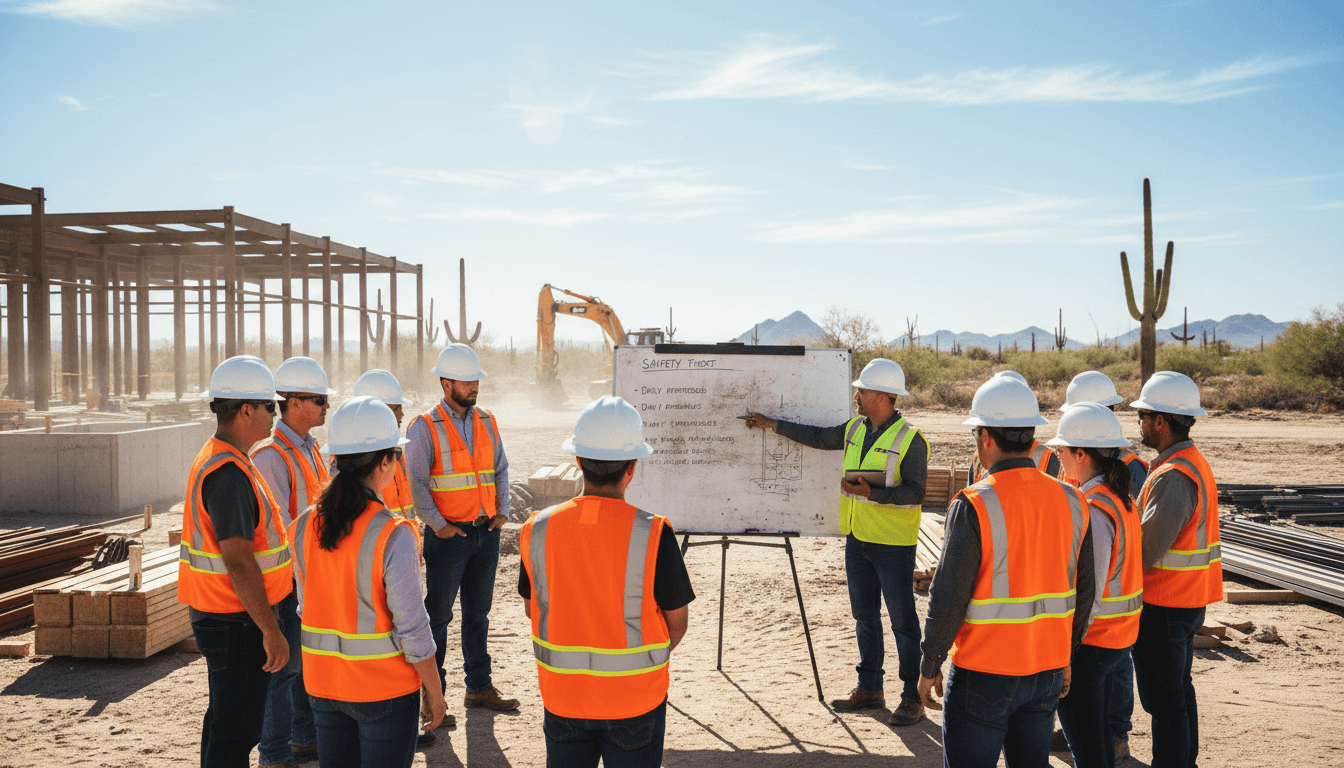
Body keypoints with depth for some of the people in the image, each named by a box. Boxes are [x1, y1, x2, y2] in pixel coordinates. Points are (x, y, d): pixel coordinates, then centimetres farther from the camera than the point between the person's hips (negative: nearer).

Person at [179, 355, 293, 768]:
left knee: (224, 719, 21)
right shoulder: (229, 474, -23)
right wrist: (271, 630, -23)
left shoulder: (216, 458, 11)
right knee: (236, 731, -1)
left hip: (217, 613, 10)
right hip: (236, 623, -10)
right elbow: (239, 562, -27)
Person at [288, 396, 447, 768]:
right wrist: (435, 692, -5)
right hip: (384, 688, -5)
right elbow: (412, 627, -17)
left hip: (323, 682, 5)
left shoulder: (303, 526, -4)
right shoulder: (393, 535, -21)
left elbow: (307, 608, 7)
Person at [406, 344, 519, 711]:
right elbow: (415, 482, -9)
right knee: (438, 615, 3)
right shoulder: (425, 427, -8)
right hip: (448, 534, -5)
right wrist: (438, 525, -13)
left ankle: (479, 687, 23)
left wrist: (502, 511, 3)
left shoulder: (487, 422, 9)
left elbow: (501, 469, 15)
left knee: (478, 612, 13)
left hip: (487, 532, 5)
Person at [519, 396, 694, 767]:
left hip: (562, 697, 3)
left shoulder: (537, 529, -10)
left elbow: (532, 608, 4)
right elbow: (677, 625, -9)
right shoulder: (654, 534, -19)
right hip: (634, 700, -3)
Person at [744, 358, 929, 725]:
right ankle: (869, 689, 27)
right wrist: (771, 424, 18)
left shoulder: (909, 439, -14)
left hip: (893, 544, -7)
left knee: (902, 620, 0)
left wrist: (872, 493, -26)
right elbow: (818, 437, 19)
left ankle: (912, 698, 10)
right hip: (857, 540, 8)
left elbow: (915, 491, -17)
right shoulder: (855, 429, 8)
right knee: (864, 617, 15)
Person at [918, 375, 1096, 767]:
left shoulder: (974, 505, -18)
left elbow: (948, 598, -16)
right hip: (1047, 671, 6)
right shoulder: (1071, 501, 1)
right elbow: (1083, 592, 8)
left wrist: (929, 667, -5)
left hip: (983, 675, -6)